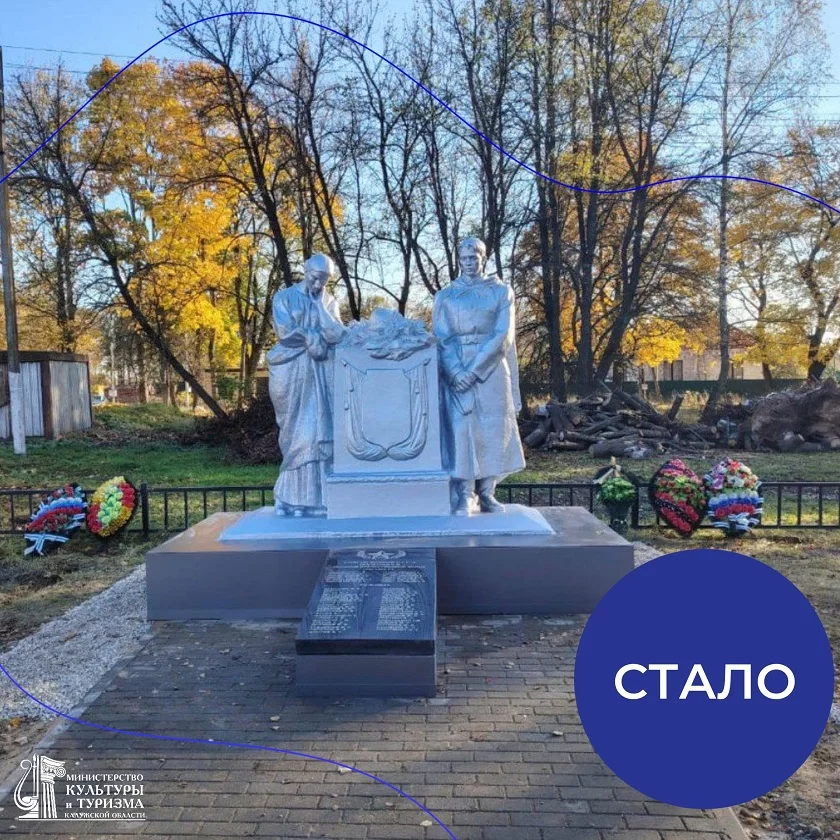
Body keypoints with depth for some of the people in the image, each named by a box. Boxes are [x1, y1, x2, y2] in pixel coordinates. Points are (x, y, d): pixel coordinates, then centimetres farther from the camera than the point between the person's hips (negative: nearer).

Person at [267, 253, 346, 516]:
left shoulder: (330, 302, 14)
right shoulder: (284, 297, 6)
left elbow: (338, 335, -3)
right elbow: (285, 332, -9)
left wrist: (319, 304, -10)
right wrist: (316, 336, -8)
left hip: (323, 375, 3)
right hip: (293, 374, -2)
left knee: (321, 431, -4)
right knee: (298, 432, -4)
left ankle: (318, 495, 1)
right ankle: (295, 497, 4)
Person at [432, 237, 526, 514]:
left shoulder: (501, 291, 8)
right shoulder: (445, 295, 11)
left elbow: (503, 334, -4)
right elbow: (440, 337, 2)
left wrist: (474, 369, -14)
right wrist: (455, 370, -14)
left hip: (491, 370, 0)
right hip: (455, 371, 0)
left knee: (492, 429, -1)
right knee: (461, 429, -6)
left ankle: (487, 494, 7)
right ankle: (463, 497, -4)